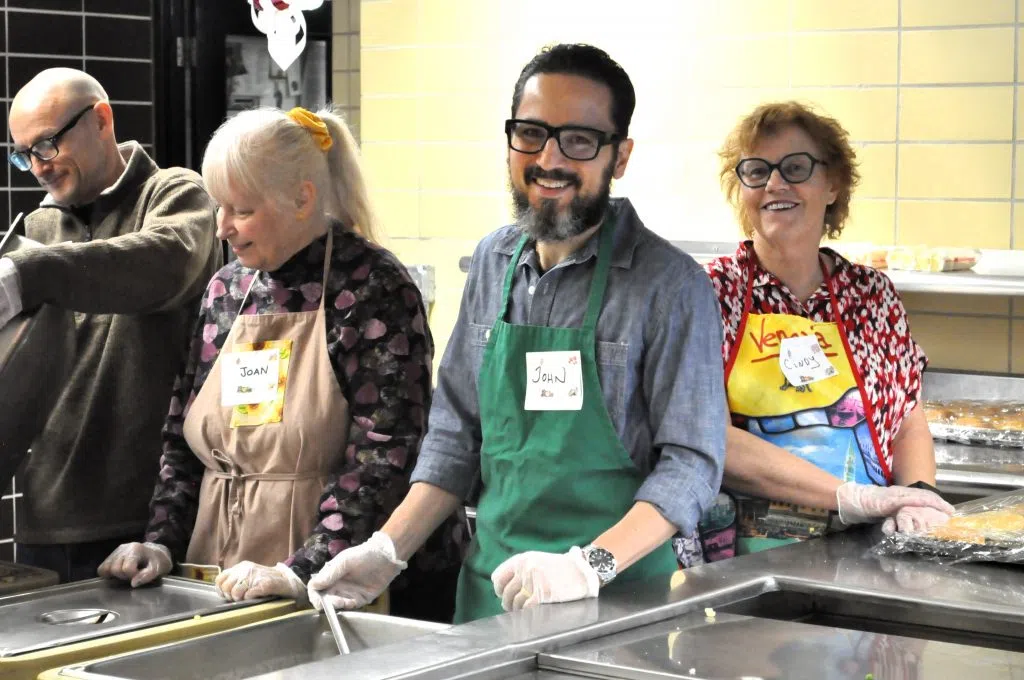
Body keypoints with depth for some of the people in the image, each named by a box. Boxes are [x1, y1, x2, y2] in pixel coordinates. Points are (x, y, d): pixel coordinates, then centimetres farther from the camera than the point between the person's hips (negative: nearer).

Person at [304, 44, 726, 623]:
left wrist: (589, 565, -26)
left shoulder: (670, 285, -12)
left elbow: (691, 463, -14)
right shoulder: (494, 262, 6)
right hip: (490, 586, 5)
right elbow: (458, 432, 11)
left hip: (616, 595, -5)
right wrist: (389, 550, 2)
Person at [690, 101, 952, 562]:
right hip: (739, 555, -4)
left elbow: (908, 421, 19)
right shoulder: (712, 292, 2)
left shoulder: (871, 294, 15)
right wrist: (847, 497, -15)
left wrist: (919, 494, -3)